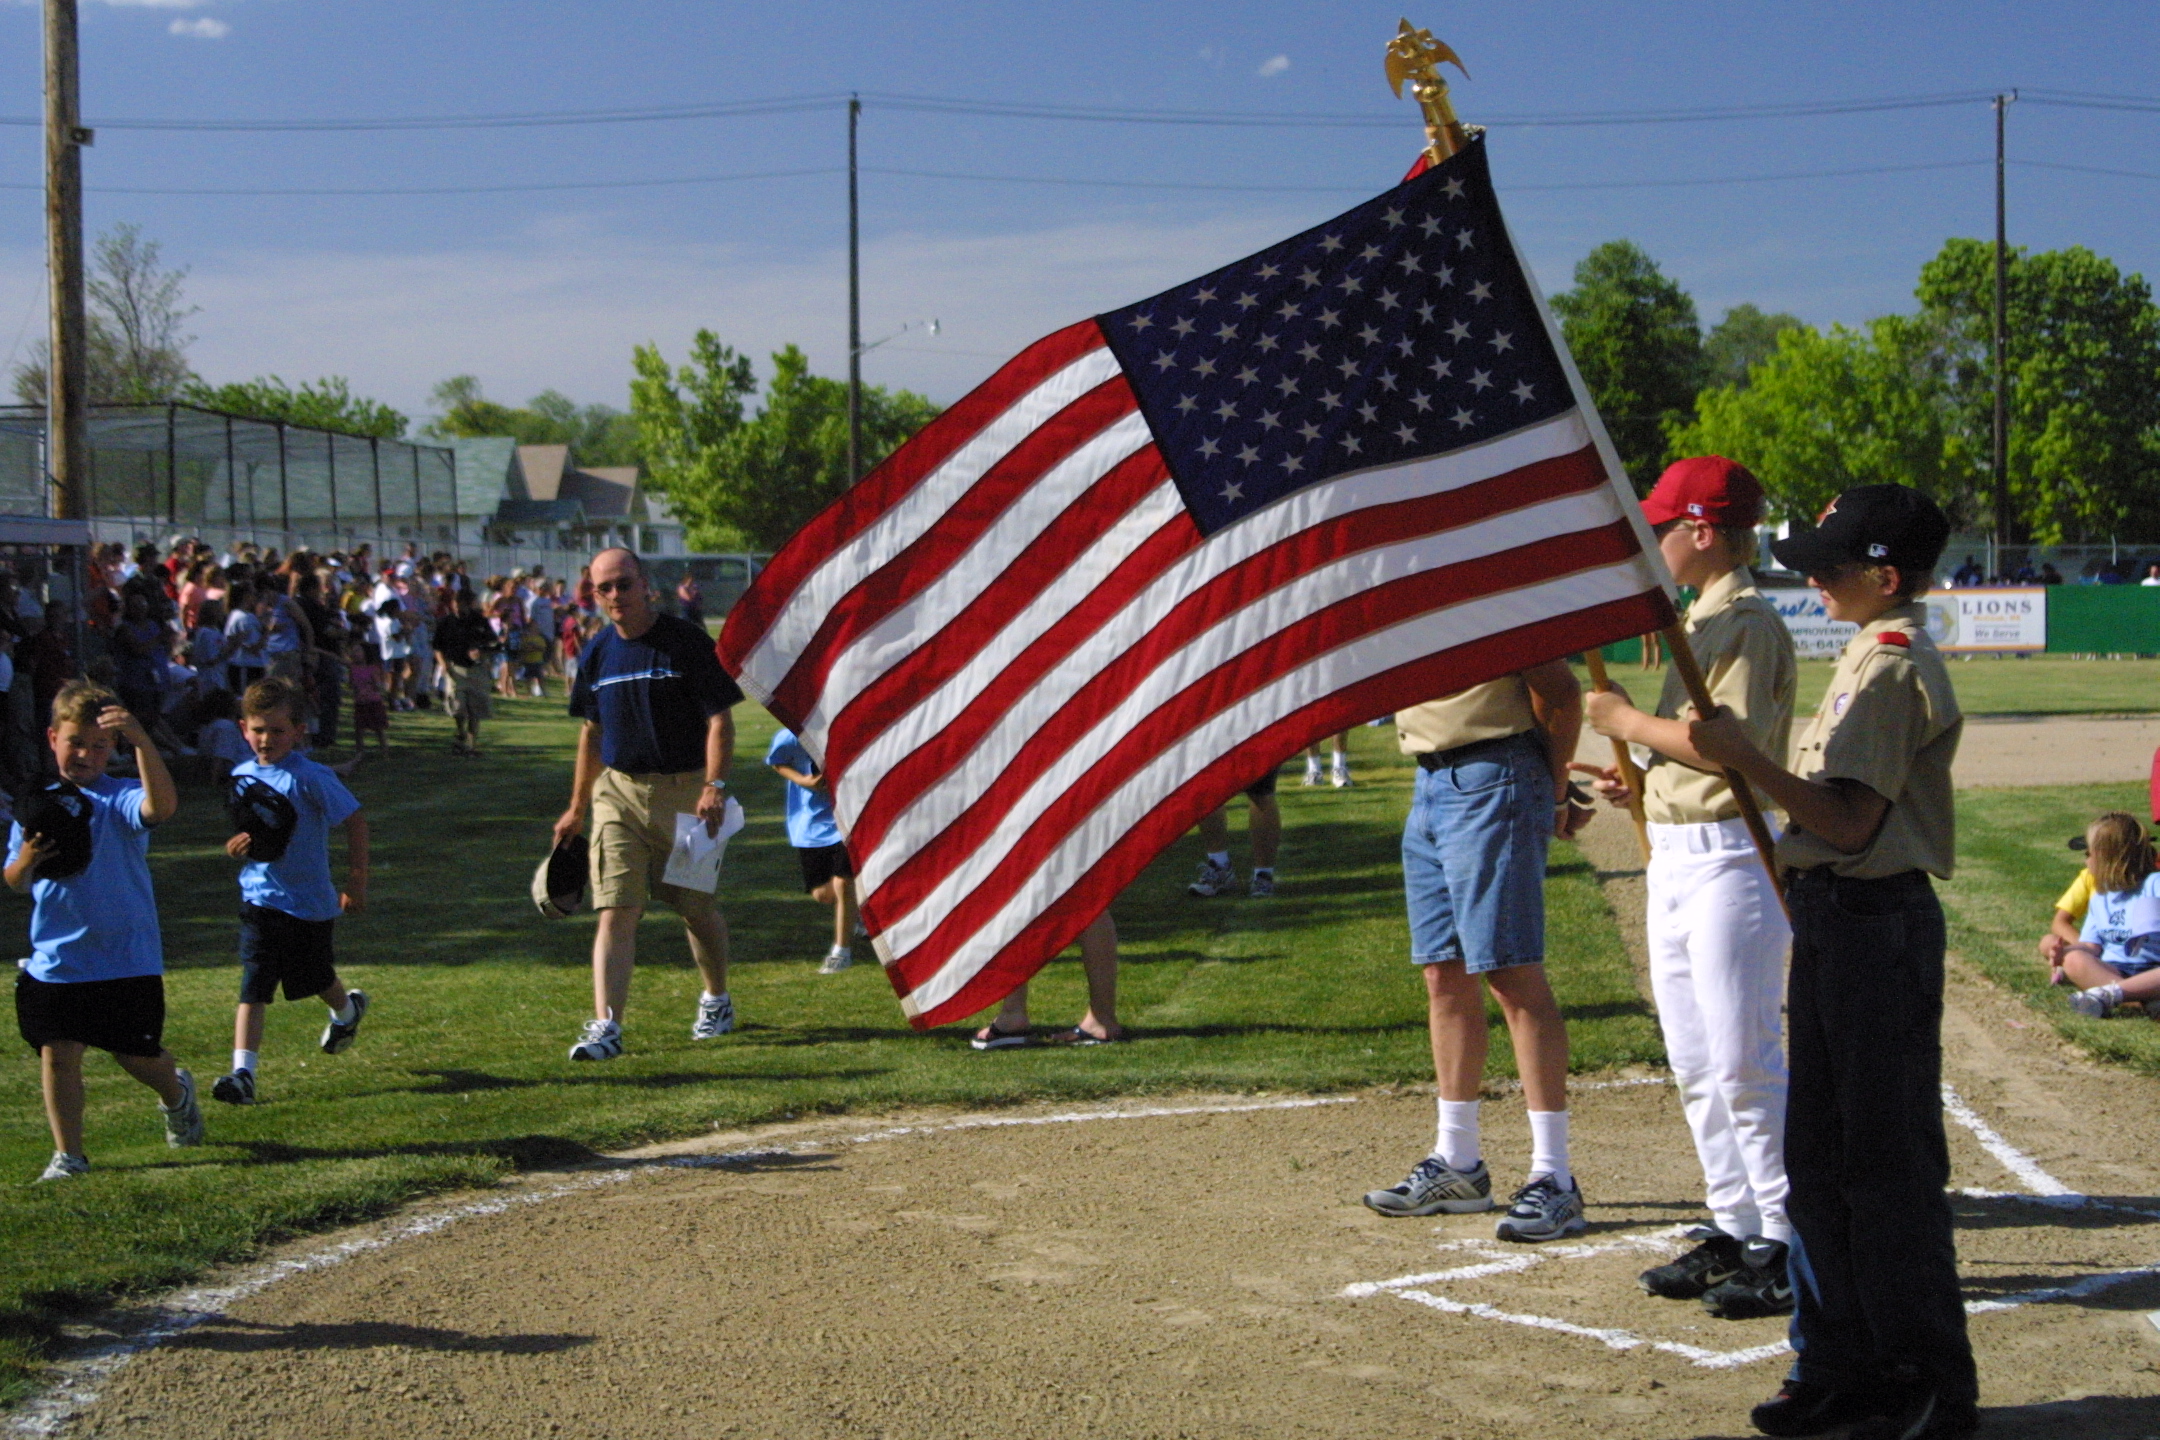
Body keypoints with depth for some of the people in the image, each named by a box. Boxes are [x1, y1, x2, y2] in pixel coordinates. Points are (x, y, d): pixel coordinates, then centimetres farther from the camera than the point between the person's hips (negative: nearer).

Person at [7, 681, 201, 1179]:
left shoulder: (120, 801, -10)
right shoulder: (37, 803, 4)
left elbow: (162, 806, -34)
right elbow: (15, 884, 8)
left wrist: (141, 740, -46)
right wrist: (26, 860, -16)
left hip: (126, 959, -3)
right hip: (54, 960, 3)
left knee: (137, 1055, 9)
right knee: (57, 1055, 1)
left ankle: (177, 1093, 41)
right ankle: (68, 1154, 13)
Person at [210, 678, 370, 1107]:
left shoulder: (310, 777, -17)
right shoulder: (243, 775, 0)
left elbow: (355, 821, -13)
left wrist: (356, 883, -13)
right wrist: (235, 844, -12)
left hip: (308, 899, -3)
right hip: (259, 897, 3)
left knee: (317, 977, 19)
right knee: (252, 988, -8)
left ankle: (348, 1011, 52)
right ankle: (243, 1072, -10)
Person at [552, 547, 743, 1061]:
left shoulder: (688, 642, -7)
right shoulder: (598, 653, 9)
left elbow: (719, 718, -8)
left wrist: (715, 786, -20)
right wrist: (577, 807, 20)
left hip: (684, 790, -3)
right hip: (617, 790, 3)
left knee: (698, 906, 9)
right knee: (616, 909, -7)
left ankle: (717, 1000, 33)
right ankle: (606, 1026, -13)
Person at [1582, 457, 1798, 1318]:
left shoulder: (1750, 624, -13)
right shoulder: (1701, 623, 17)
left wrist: (1631, 723, -13)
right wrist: (1642, 783, 9)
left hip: (1727, 856, -10)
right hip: (1674, 854, 10)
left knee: (1744, 1064, -7)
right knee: (1697, 1066, 13)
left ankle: (1789, 1245, 0)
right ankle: (1733, 1230, 21)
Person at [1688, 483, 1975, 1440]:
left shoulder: (1889, 671, -16)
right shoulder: (1874, 660, 15)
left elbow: (1850, 821, -23)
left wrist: (1747, 760, -24)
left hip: (1875, 923, -10)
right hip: (1837, 922, 10)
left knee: (1888, 1158, -3)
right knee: (1821, 1155, 13)